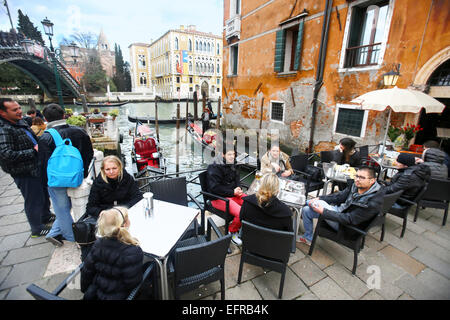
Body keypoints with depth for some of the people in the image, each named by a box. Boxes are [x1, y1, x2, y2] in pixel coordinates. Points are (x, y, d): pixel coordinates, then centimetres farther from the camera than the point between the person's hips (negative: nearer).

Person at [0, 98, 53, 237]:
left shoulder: (20, 122, 7)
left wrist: (40, 145, 7)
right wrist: (33, 151, -24)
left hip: (37, 167, 9)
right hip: (25, 173, -9)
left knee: (44, 193, 24)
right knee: (34, 200, 5)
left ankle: (46, 216, 47)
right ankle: (37, 229, 24)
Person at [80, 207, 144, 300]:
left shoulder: (98, 244, -13)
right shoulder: (133, 252, -32)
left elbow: (87, 271, 1)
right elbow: (132, 283, -23)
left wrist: (85, 290, 17)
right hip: (118, 296, -6)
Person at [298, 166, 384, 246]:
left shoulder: (373, 201, -29)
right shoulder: (356, 185, -9)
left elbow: (350, 219, -29)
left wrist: (323, 211, -30)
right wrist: (318, 199, -8)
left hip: (347, 225, -7)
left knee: (318, 203, -21)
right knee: (306, 209, 2)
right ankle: (308, 238, 24)